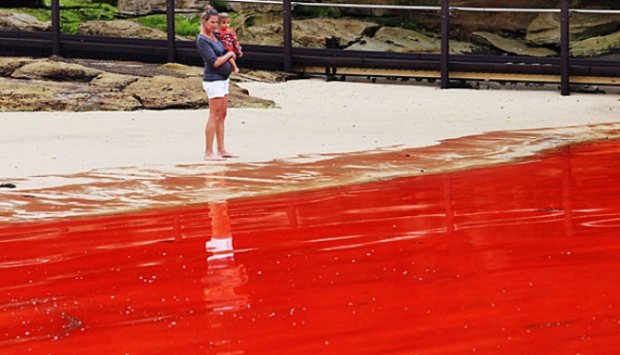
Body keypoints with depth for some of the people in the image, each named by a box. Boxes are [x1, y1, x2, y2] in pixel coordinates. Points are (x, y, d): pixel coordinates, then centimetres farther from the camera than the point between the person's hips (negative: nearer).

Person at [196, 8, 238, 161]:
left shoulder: (214, 35, 9)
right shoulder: (202, 40, -16)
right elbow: (215, 62, -20)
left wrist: (234, 50, 6)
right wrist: (229, 54, -5)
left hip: (222, 79, 9)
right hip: (214, 80, -9)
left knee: (222, 115, 12)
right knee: (214, 116, -8)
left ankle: (221, 149, 17)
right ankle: (209, 152, -6)